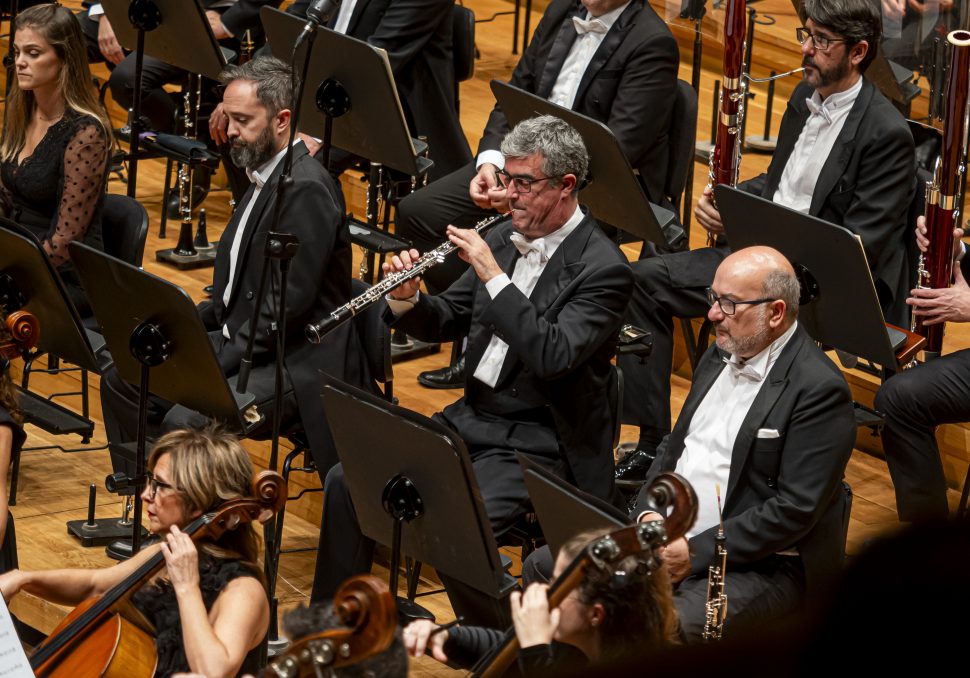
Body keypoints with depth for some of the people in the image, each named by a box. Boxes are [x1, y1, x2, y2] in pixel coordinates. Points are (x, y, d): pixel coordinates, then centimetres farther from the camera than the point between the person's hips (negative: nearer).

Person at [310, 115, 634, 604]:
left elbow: (552, 357, -29)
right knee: (347, 481, -3)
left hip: (539, 443, -8)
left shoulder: (603, 268, -16)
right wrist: (406, 299, -8)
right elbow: (445, 322, 15)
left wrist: (493, 276, -28)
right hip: (472, 416, 8)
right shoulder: (505, 238, 8)